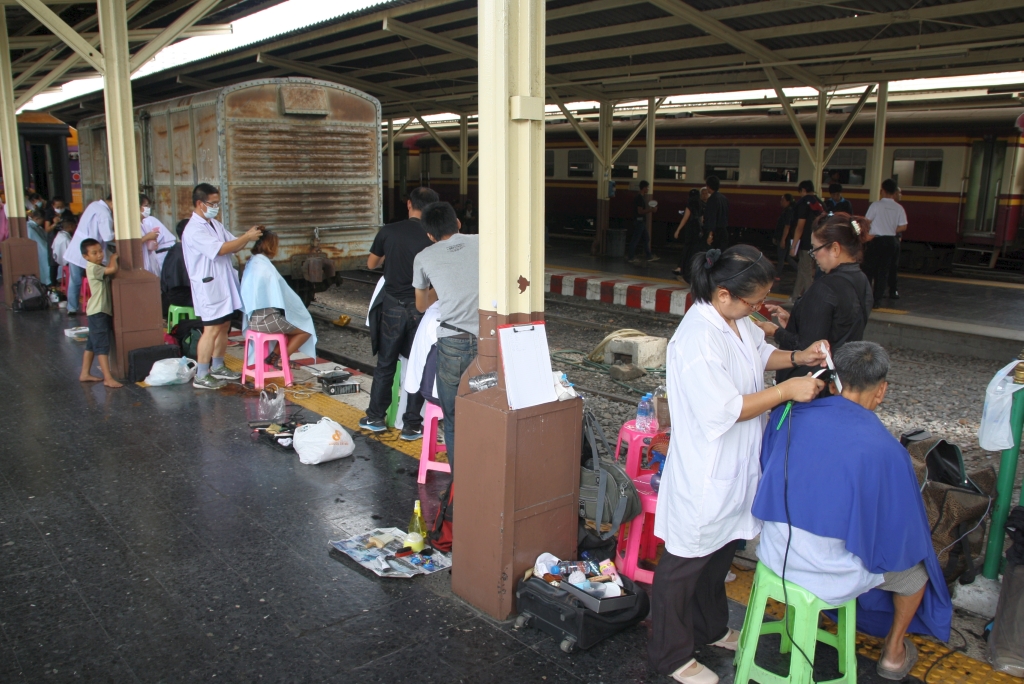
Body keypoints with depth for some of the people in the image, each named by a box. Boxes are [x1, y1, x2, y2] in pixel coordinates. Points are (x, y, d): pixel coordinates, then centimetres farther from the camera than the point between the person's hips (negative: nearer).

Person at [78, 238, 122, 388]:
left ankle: (85, 374, 25)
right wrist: (113, 258, -8)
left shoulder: (100, 267, 15)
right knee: (102, 346, -10)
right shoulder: (93, 268, -16)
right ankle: (108, 378, -12)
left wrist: (112, 260, 1)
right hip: (98, 312, -10)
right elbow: (113, 269, -25)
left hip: (104, 310, 10)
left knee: (92, 344, 16)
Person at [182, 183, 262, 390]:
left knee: (224, 326, 15)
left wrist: (249, 235, -5)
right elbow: (222, 249, -26)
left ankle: (218, 368, 28)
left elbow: (234, 246, 13)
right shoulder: (194, 230, -17)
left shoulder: (215, 224, 13)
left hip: (224, 285, 9)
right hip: (209, 288, -9)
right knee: (211, 330, -7)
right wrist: (247, 237, -20)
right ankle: (201, 377, -1)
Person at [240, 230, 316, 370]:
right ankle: (278, 359, 8)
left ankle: (275, 356, 15)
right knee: (306, 329, 8)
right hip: (267, 320, -9)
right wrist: (298, 309, 1)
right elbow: (280, 297, -15)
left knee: (293, 325, 25)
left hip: (254, 318, 9)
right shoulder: (265, 266, -18)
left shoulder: (251, 263, 8)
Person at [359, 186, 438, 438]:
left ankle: (375, 417, 26)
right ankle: (411, 425, 13)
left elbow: (371, 264, 10)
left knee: (385, 364, 15)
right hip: (420, 309, -1)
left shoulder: (389, 231, -4)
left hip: (392, 306, 2)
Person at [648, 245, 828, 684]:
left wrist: (796, 358, 3)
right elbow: (724, 410, -28)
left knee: (720, 552, 26)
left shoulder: (736, 320, -1)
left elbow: (758, 354, 19)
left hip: (736, 466, 10)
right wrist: (786, 391, -24)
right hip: (704, 471, -10)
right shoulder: (698, 338, -30)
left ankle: (710, 628, 49)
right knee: (686, 561, 8)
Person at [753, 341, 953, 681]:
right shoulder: (885, 449, -22)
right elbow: (903, 532, -10)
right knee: (917, 565, 26)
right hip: (832, 575, -4)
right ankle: (893, 653, 46)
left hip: (774, 554, 5)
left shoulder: (788, 416, -12)